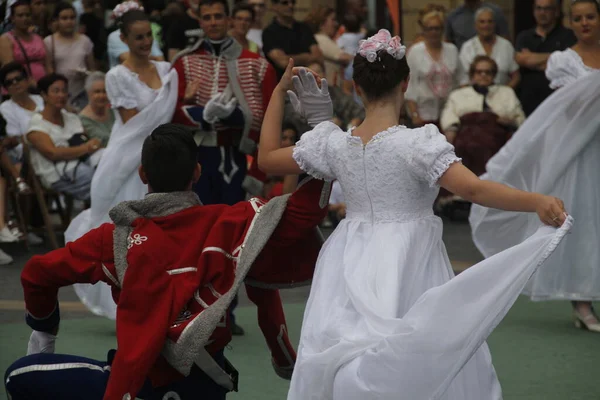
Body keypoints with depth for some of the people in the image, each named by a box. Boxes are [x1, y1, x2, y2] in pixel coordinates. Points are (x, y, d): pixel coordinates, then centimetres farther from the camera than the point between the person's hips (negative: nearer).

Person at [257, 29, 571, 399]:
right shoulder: (418, 142, -14)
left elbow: (267, 159, 13)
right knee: (414, 364, 5)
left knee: (345, 368, 12)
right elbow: (473, 189, -25)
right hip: (409, 268, -4)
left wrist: (279, 92, 16)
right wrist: (536, 202, -30)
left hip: (353, 271, 4)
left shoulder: (333, 144, 0)